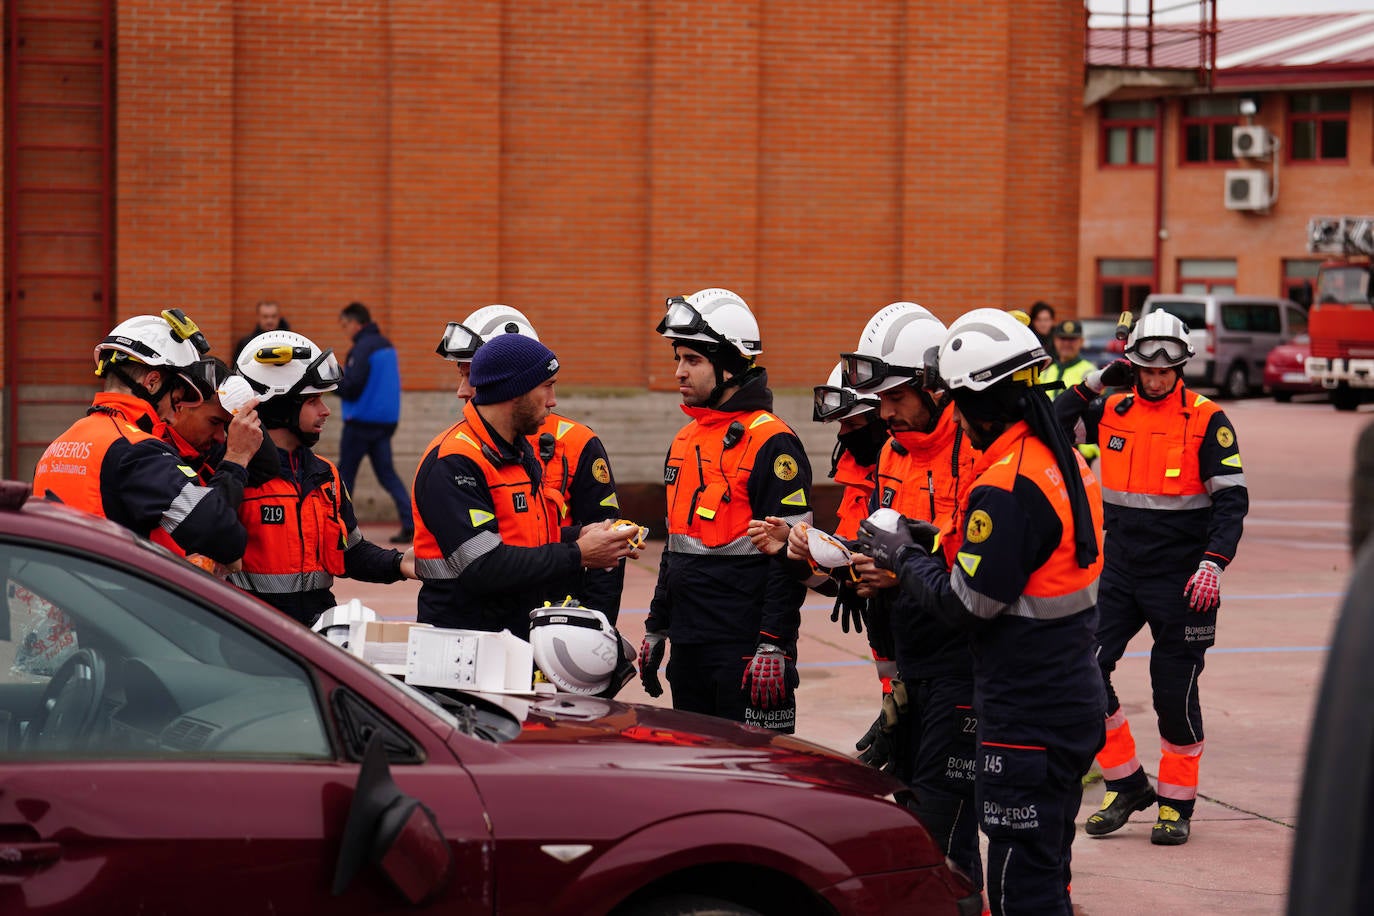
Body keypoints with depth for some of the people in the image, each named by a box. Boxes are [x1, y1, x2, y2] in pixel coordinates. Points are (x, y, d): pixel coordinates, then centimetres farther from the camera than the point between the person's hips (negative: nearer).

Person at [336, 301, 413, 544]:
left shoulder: (362, 349, -15)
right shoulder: (386, 345, 13)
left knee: (345, 473, 4)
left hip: (361, 421, -8)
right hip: (386, 421, 8)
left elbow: (351, 387, -22)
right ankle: (410, 522, -7)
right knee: (386, 472, 8)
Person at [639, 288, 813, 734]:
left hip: (744, 649, -9)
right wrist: (656, 630, 22)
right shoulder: (685, 441, 16)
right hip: (689, 647, 9)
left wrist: (773, 646, -21)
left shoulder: (770, 443, -11)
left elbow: (790, 559, -16)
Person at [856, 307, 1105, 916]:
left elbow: (969, 603, -18)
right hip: (1075, 701, 10)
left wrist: (904, 558, -3)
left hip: (1025, 717, -10)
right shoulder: (1067, 460, 9)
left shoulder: (1005, 487, -21)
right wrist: (935, 544, 12)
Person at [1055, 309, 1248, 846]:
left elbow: (1232, 499, -8)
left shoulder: (1206, 420, -7)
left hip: (1180, 578, -4)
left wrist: (1213, 564, -19)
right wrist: (1093, 383, 1)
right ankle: (1126, 784, 11)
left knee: (1175, 690, 1)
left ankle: (1176, 802, 16)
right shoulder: (1113, 411, 4)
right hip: (1120, 570, 4)